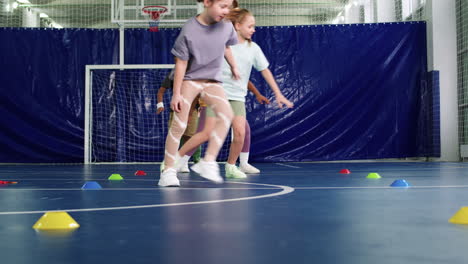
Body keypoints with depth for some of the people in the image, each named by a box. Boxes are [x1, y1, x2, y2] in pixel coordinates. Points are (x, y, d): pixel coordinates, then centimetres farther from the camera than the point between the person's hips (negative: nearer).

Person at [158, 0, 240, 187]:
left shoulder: (227, 27, -7)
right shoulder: (189, 30, -19)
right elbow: (181, 63, -14)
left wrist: (233, 67, 30)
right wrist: (176, 94, -13)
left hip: (212, 80, 3)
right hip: (189, 79, -3)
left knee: (226, 113, -21)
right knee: (179, 124, -10)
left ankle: (208, 162, -17)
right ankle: (168, 170, 2)